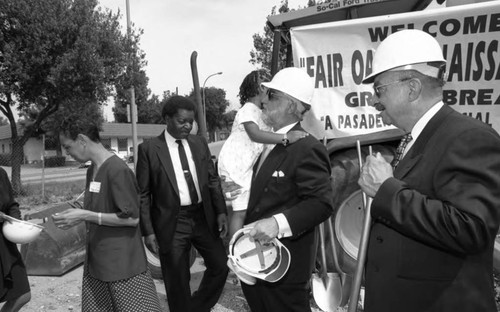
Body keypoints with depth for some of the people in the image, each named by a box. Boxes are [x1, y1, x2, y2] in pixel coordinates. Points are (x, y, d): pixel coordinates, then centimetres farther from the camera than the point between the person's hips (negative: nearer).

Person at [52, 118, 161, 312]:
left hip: (122, 262, -8)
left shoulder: (117, 169, -18)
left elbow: (132, 218, -18)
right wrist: (77, 214, 3)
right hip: (96, 260, 8)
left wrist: (85, 216, -19)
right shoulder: (91, 170, 8)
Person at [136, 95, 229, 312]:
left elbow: (213, 179, 9)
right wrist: (148, 231, -8)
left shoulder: (199, 143, 6)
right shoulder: (148, 149, -6)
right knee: (177, 281, 8)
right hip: (172, 222, -3)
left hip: (203, 217, 4)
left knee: (221, 265, 6)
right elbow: (143, 194, -5)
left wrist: (220, 211, 0)